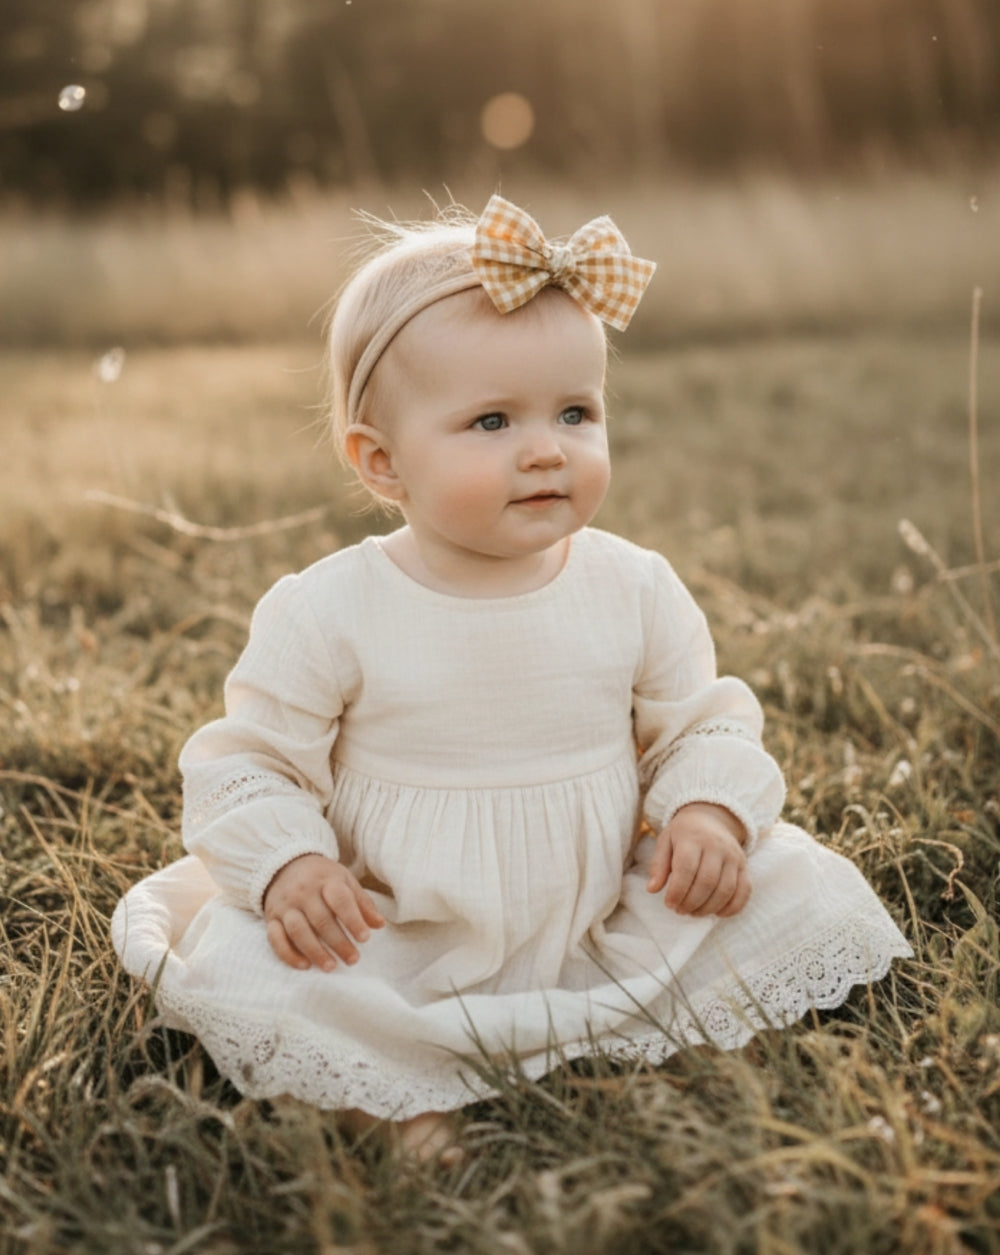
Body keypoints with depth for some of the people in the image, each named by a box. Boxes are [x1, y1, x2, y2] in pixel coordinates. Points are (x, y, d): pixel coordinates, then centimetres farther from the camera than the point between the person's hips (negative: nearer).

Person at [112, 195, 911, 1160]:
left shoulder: (634, 589, -5)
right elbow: (249, 763, -6)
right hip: (392, 947, -2)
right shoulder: (327, 613, -12)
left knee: (811, 900, -9)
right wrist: (286, 865, -24)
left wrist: (709, 810, -15)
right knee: (233, 971, -26)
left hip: (603, 925, 3)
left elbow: (703, 722, 6)